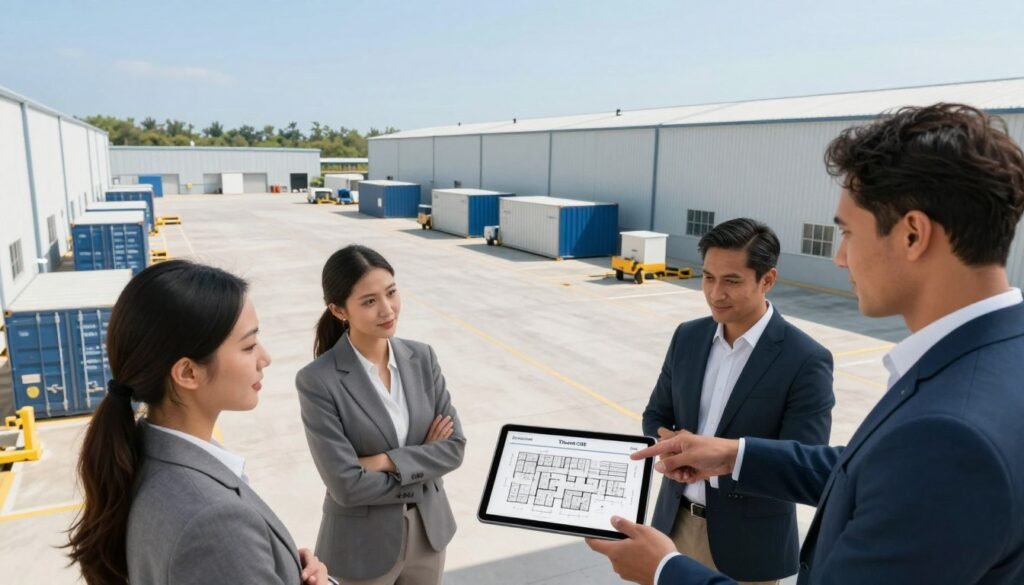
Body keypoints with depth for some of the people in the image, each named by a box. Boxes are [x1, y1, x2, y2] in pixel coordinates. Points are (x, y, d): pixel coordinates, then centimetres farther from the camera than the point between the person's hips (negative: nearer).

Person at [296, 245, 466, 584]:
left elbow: (455, 447, -7)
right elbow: (347, 485, -21)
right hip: (364, 544, -4)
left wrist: (387, 461, -19)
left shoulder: (422, 358, -5)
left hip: (429, 531, 4)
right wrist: (423, 459, -12)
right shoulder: (318, 381, -20)